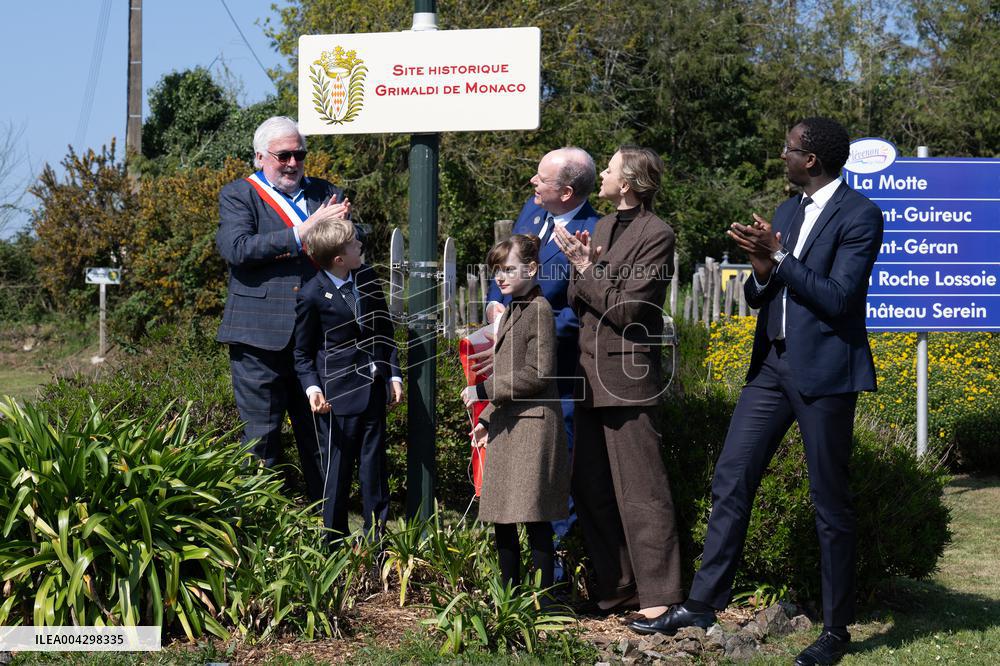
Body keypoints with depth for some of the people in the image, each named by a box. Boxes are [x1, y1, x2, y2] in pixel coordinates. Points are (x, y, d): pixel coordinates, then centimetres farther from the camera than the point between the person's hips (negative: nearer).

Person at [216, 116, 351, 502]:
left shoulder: (326, 194, 15)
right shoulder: (238, 195, 3)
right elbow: (236, 248, -15)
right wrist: (301, 233, -18)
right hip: (260, 337, -3)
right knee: (261, 435, 2)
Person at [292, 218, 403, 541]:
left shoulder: (368, 278, 4)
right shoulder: (312, 296, -11)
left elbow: (385, 330, 14)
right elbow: (303, 354, -2)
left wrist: (394, 375, 9)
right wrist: (312, 388, -17)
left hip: (374, 389, 5)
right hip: (338, 395, -5)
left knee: (375, 468, 10)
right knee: (337, 470, 1)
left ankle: (376, 538, 19)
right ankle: (334, 541, 13)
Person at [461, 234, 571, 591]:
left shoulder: (539, 310, -11)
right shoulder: (511, 311, 18)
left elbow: (538, 374, -17)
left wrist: (484, 390, -15)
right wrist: (488, 418, 18)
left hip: (532, 427, -9)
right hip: (506, 427, 9)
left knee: (534, 516, -6)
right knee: (501, 518, 11)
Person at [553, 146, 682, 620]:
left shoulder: (656, 234, -10)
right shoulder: (601, 226, 15)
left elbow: (627, 308, -15)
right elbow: (575, 300, 13)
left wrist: (586, 269, -12)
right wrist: (584, 266, -5)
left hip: (626, 376, -9)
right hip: (590, 373, 9)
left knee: (640, 491, -6)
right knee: (590, 487, 11)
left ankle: (657, 596, -1)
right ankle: (617, 586, 19)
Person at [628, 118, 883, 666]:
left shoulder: (860, 216, -10)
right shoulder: (786, 212, 14)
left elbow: (838, 299, -18)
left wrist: (779, 257, -18)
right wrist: (761, 272, -7)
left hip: (823, 370, -7)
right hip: (773, 364, 7)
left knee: (829, 502, 1)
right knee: (731, 481, 5)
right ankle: (703, 604, 12)